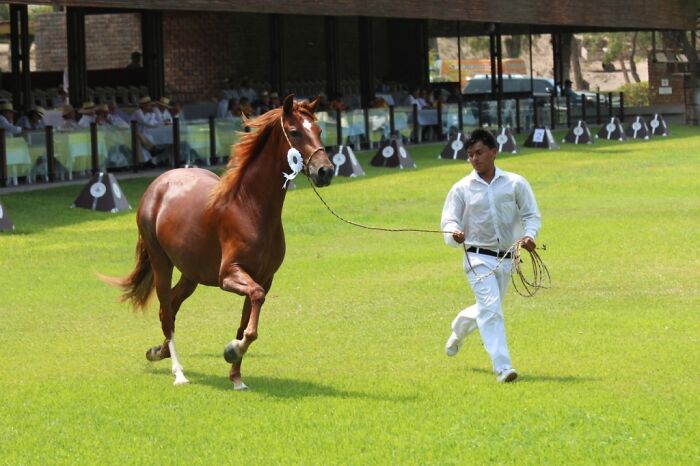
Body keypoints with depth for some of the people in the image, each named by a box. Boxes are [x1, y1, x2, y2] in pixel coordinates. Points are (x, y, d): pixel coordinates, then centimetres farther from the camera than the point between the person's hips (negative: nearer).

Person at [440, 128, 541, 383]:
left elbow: (531, 215, 5)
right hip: (477, 257, -3)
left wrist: (529, 235, -16)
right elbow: (448, 221, -3)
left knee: (487, 309, 18)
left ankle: (458, 330, 50)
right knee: (490, 308, -19)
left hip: (506, 259, 3)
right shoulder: (461, 188, -1)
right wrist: (455, 233, -27)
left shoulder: (515, 183, 0)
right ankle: (502, 367, -22)